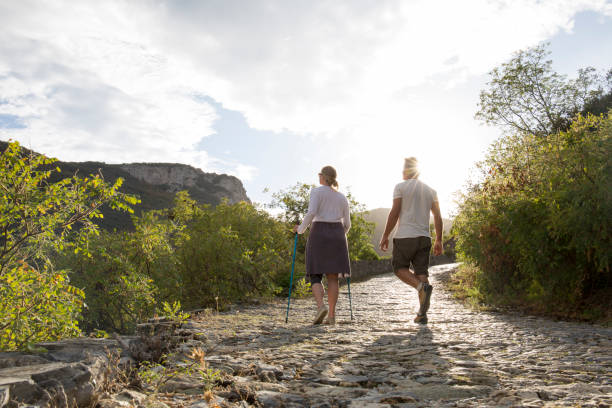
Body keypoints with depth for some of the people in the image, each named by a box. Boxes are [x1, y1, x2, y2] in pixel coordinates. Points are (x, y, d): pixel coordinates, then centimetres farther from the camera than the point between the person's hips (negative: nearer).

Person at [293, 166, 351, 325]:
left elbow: (311, 212, -15)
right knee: (332, 276, 4)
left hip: (319, 233, -4)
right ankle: (331, 315, -1)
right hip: (337, 235, 4)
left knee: (315, 275, 2)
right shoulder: (342, 197, 15)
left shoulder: (317, 191, 0)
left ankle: (321, 306, -22)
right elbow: (347, 223, 14)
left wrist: (301, 229, -1)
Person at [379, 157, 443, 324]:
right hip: (424, 237, 4)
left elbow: (394, 213, -9)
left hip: (405, 236, -4)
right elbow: (438, 218, 9)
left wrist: (385, 236, -3)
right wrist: (439, 241, 15)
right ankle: (422, 313, -2)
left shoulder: (401, 187, -1)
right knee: (421, 273, 5)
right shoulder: (430, 190, 13)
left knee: (400, 268, 10)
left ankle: (422, 287, -17)